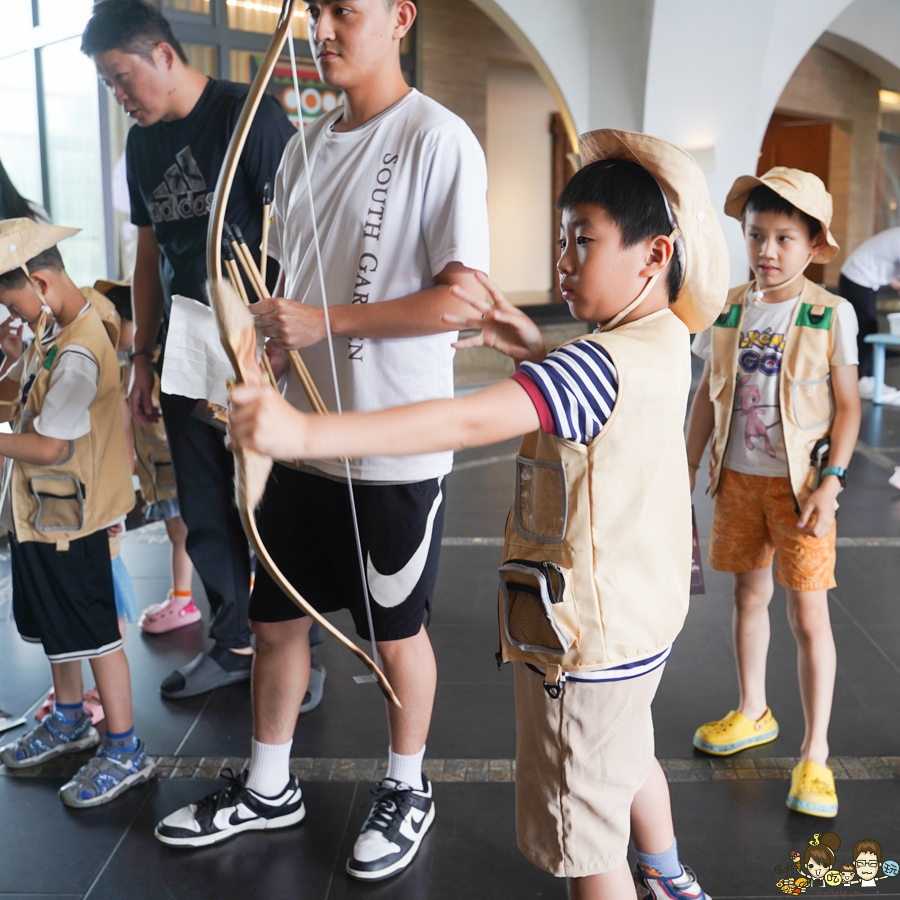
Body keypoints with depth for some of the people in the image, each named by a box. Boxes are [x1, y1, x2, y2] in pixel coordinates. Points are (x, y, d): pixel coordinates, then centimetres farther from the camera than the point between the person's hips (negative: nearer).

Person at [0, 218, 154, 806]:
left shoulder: (77, 354, -26)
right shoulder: (54, 330, 4)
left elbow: (50, 447, -26)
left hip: (68, 518, -10)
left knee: (94, 633, 1)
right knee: (53, 625, 23)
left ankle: (126, 752, 15)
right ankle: (70, 720, 43)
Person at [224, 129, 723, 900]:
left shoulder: (604, 362, -30)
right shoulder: (664, 338, 0)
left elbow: (469, 421, -42)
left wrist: (305, 432, -48)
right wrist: (536, 350, 1)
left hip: (587, 636, -11)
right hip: (641, 614, 11)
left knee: (585, 835, 9)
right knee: (630, 757, 35)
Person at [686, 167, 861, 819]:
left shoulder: (831, 315, -8)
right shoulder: (729, 309, 2)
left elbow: (847, 407, -5)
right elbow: (708, 395, 8)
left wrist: (831, 482, -13)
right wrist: (688, 471, 7)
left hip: (800, 481, -4)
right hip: (738, 477, 4)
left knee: (808, 616, 0)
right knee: (749, 597, 17)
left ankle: (816, 753, 11)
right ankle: (754, 713, 36)